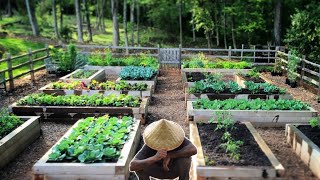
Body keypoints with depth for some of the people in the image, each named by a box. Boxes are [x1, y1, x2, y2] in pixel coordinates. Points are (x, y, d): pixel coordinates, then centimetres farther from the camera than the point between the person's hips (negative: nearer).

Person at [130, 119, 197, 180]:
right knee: (139, 165, -28)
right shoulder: (149, 146, -31)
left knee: (185, 158, -34)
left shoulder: (176, 137, -31)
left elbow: (193, 150, -48)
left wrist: (169, 155, -47)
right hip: (157, 170, 1)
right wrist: (155, 158, -58)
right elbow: (132, 166, -44)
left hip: (176, 169, -1)